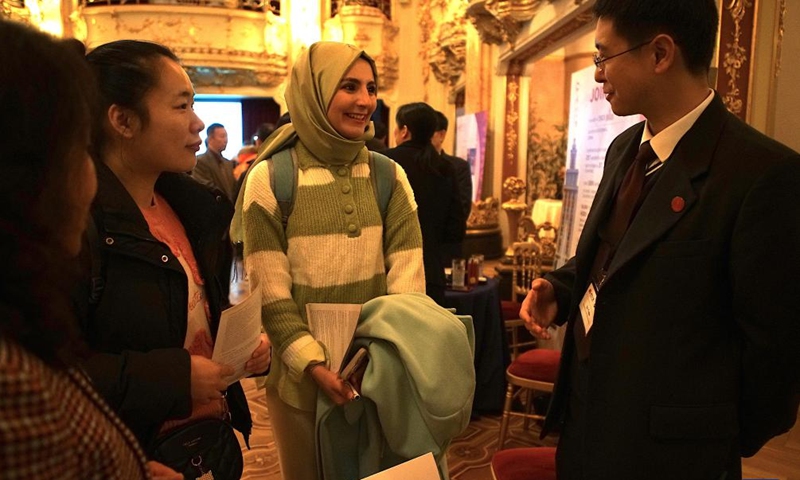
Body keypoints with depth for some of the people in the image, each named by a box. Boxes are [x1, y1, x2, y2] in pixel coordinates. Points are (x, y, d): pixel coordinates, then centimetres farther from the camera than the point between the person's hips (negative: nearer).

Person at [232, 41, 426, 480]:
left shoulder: (389, 176, 0)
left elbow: (408, 277, -5)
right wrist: (314, 366, -20)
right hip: (302, 380, -2)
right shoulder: (270, 179, -9)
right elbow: (270, 293, -11)